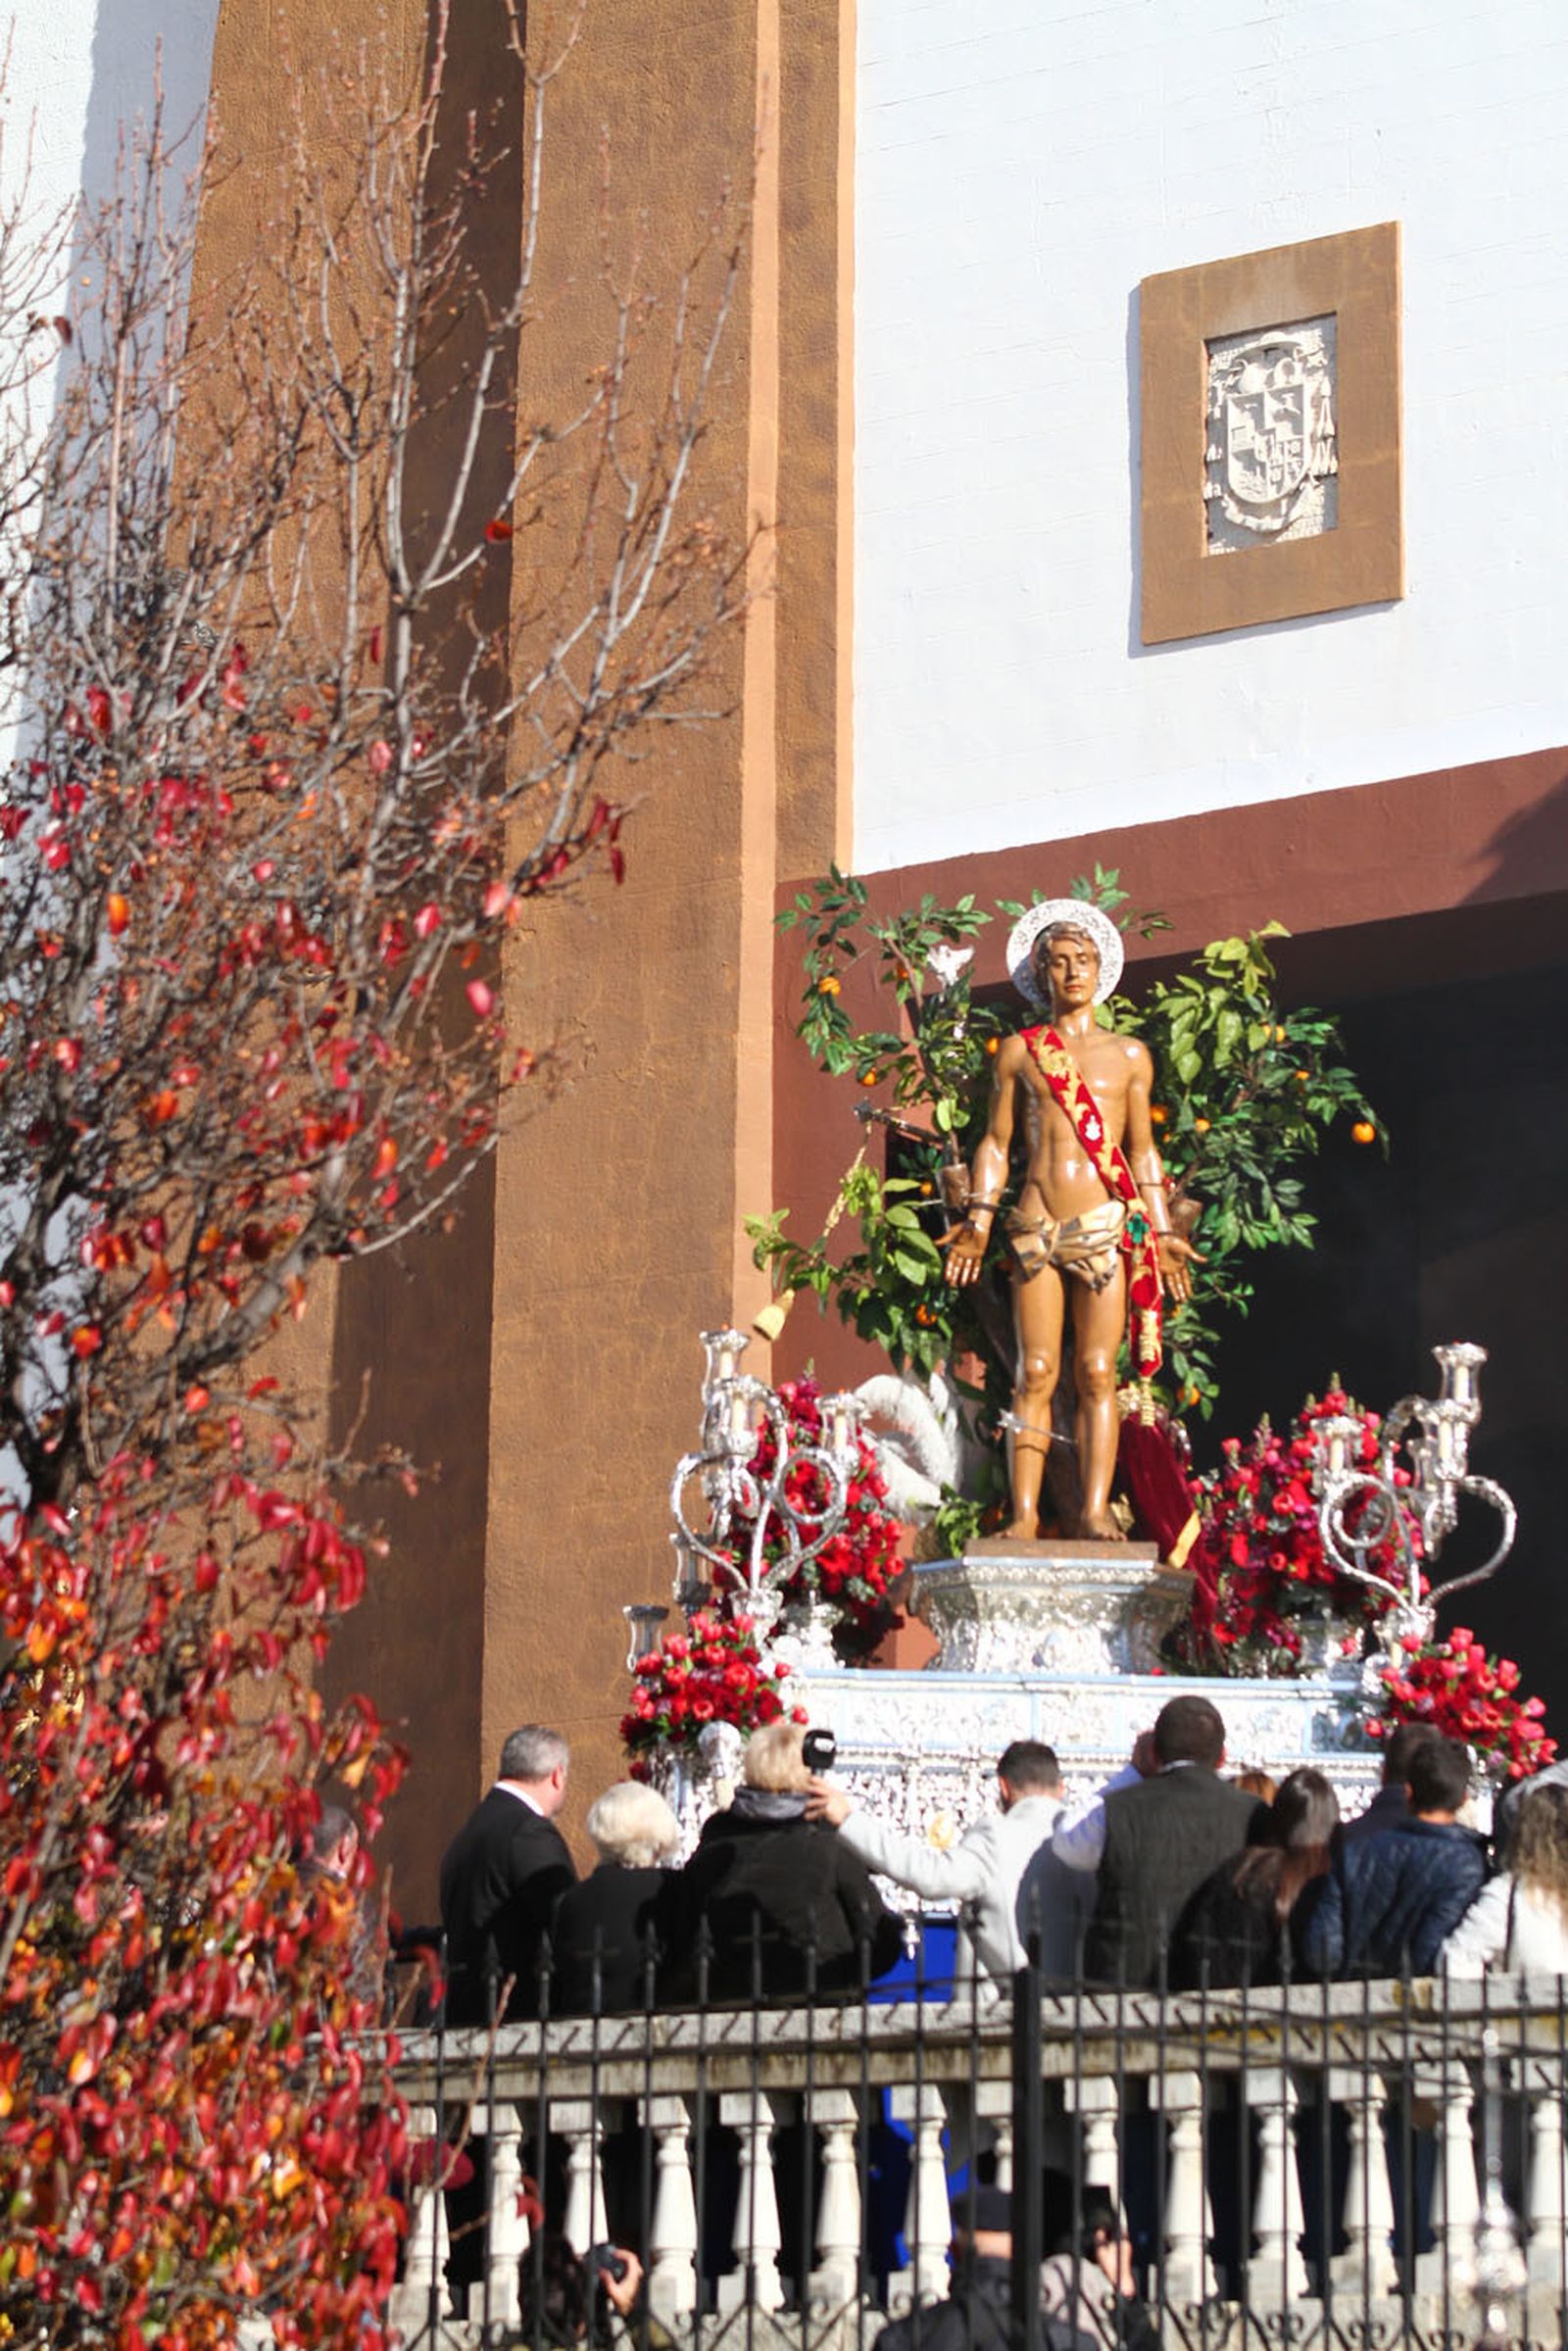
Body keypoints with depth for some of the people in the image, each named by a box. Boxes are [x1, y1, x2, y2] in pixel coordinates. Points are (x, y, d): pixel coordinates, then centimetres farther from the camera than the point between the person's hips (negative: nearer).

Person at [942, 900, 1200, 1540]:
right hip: (1035, 1225, 0)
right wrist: (978, 1218, 5)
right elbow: (996, 1142, 14)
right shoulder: (1019, 1051, 12)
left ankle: (1095, 1509, -5)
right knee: (1035, 1373, -4)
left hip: (1106, 1226, 0)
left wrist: (1162, 1229, 10)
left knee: (1097, 1374, -4)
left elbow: (1142, 1150, 16)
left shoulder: (1129, 1055, 13)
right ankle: (1024, 1511, -4)